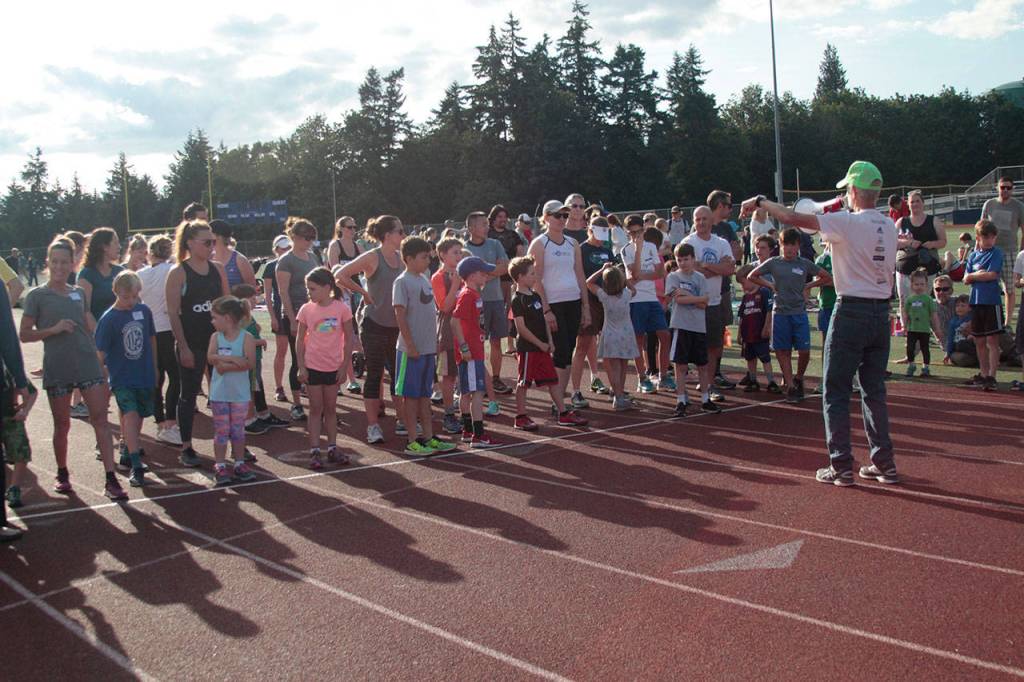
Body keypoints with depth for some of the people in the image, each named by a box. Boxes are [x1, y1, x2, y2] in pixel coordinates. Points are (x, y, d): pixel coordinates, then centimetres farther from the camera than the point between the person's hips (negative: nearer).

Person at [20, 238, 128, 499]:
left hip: (88, 365, 3)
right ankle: (62, 475, 28)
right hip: (57, 369, -2)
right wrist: (53, 329, -16)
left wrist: (100, 354, 14)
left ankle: (111, 479, -7)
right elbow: (25, 334, -2)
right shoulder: (36, 296, 1)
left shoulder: (79, 293, 12)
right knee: (62, 425, 8)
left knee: (100, 420, -6)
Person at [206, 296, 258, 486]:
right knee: (221, 431, 6)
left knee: (238, 430, 10)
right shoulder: (216, 336, 0)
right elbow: (211, 358, -15)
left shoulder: (246, 338, -8)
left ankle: (239, 464, 21)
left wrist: (226, 365, -20)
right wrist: (234, 359, -22)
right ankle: (220, 466, 13)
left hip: (240, 393, -1)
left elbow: (250, 363, -19)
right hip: (219, 393, 1)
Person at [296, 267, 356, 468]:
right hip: (313, 366, 0)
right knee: (316, 409, 4)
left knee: (331, 409, 11)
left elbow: (349, 339, -1)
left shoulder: (341, 309, -7)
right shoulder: (306, 310, -4)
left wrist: (344, 365, -3)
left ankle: (332, 448, 19)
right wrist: (301, 367, -4)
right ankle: (314, 451, 8)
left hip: (333, 367, 0)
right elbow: (300, 340, 0)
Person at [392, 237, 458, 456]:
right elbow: (400, 316, -15)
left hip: (428, 348, 8)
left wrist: (435, 343, 15)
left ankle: (428, 438, 20)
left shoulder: (425, 280, 13)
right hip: (412, 349, -8)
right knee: (411, 396, 0)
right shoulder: (402, 282, -11)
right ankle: (413, 442, 6)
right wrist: (410, 346, -18)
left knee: (425, 395, 13)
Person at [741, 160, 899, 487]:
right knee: (874, 391, 14)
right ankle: (884, 463, 16)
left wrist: (761, 201, -3)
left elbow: (793, 218, -15)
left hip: (851, 311, -7)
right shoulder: (889, 226, 8)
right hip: (882, 313, 7)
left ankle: (841, 466, 2)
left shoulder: (847, 222, -13)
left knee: (836, 393, 1)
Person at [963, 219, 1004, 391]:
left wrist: (974, 275, 0)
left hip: (992, 301, -5)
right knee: (979, 341, 10)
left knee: (992, 341, -5)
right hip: (976, 301, 5)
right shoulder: (973, 255, 13)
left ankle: (992, 377, -6)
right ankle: (984, 375, 19)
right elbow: (966, 279, 7)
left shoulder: (997, 253, -2)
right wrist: (981, 274, -9)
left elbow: (992, 275, -13)